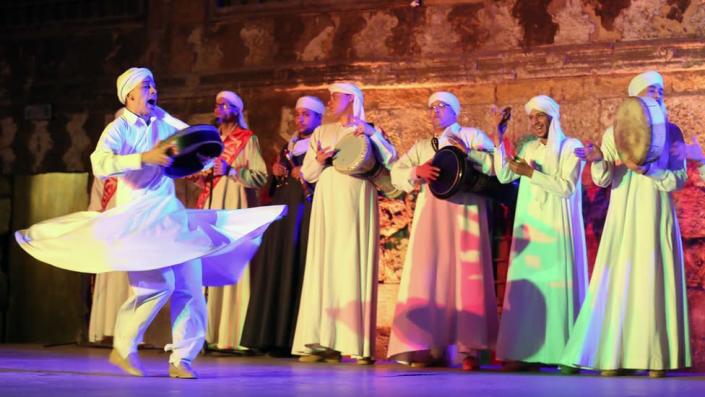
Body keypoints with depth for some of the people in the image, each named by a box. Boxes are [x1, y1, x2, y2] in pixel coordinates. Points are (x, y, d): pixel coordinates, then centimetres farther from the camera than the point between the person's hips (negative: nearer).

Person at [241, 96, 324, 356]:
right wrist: (276, 173, 6)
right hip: (282, 210, 7)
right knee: (274, 268, 2)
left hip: (306, 211, -7)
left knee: (296, 270, -12)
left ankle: (293, 339, -12)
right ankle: (272, 335, 4)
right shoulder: (289, 146, 22)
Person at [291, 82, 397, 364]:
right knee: (324, 265, -4)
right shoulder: (321, 133, 18)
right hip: (327, 205, 3)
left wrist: (370, 134, -12)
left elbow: (391, 158, -3)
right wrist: (319, 159, -5)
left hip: (356, 204, -3)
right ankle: (322, 342, -6)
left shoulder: (368, 131, 11)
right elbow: (307, 173, 15)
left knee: (354, 265, -9)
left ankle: (358, 344, -12)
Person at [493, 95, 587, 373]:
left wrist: (531, 173, -13)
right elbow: (504, 177, 6)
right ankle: (527, 352, -5)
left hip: (556, 227, -5)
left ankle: (564, 353, -8)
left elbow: (567, 188, -11)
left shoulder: (571, 147, 0)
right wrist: (499, 140, 2)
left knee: (557, 283, -9)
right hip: (529, 226, 5)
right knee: (527, 284, -3)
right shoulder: (529, 149, 16)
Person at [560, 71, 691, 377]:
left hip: (657, 219, 0)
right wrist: (598, 160, -23)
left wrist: (646, 170, -15)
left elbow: (680, 178, 0)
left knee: (655, 283, -5)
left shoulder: (670, 131, 6)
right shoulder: (613, 133, 6)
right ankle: (616, 356, -3)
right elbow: (603, 180, -2)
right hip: (624, 220, 0)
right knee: (619, 282, -5)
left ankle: (656, 357, -3)